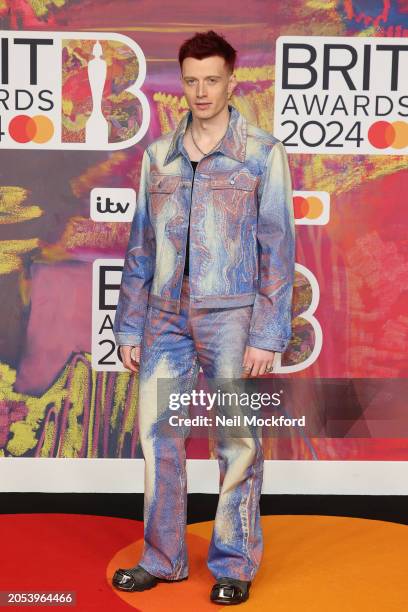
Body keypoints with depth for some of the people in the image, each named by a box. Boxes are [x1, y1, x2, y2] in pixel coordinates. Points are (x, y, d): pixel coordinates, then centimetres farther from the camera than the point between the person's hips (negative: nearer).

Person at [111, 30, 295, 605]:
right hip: (166, 315, 4)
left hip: (231, 315, -4)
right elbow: (141, 246, 13)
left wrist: (267, 335, -10)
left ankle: (235, 565, 18)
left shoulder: (263, 153, 0)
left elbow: (278, 250, -4)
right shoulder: (158, 154, 11)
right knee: (158, 437, 7)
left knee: (238, 443, 2)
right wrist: (129, 326, 9)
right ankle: (163, 558, 22)